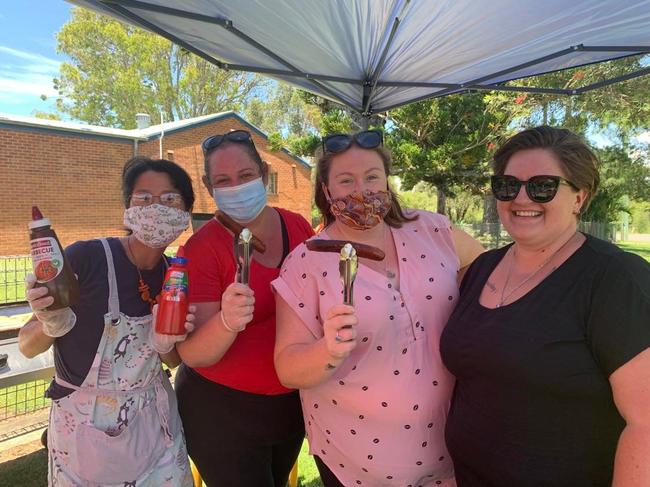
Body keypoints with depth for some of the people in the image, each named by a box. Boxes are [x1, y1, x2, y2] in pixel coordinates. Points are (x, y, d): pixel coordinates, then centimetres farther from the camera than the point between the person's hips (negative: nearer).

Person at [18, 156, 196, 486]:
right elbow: (27, 347, -10)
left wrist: (165, 342, -17)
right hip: (85, 421, -4)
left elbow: (173, 360, 5)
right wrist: (52, 324, -31)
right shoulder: (84, 258, -20)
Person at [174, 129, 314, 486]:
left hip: (293, 401, 5)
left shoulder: (298, 227, -8)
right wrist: (227, 321, -42)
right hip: (222, 411, -4)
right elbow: (193, 355, -23)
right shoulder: (202, 247, -20)